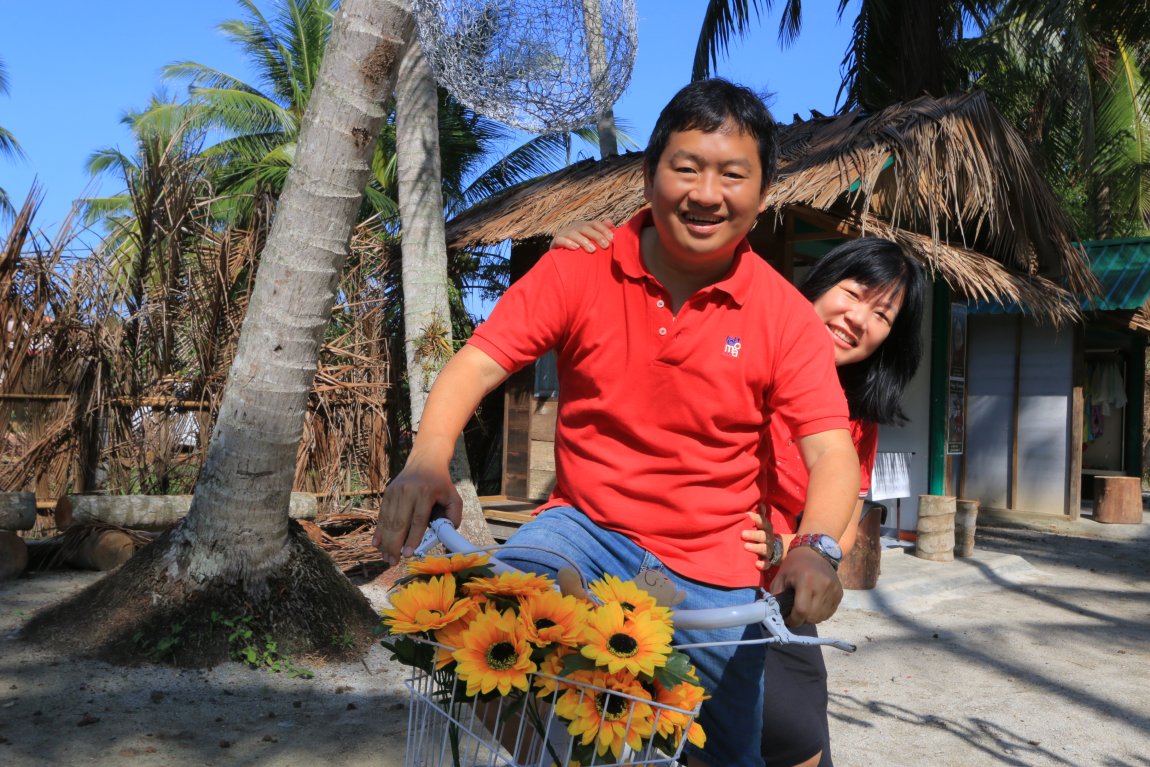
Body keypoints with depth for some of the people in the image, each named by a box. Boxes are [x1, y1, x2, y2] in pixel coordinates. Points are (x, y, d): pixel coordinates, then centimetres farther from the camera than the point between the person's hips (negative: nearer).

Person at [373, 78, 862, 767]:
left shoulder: (786, 316, -9)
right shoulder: (580, 271, -9)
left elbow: (832, 451, -14)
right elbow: (477, 363, -14)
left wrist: (816, 548, -35)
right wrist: (428, 459, -33)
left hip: (711, 570, 1)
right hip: (586, 525, 0)